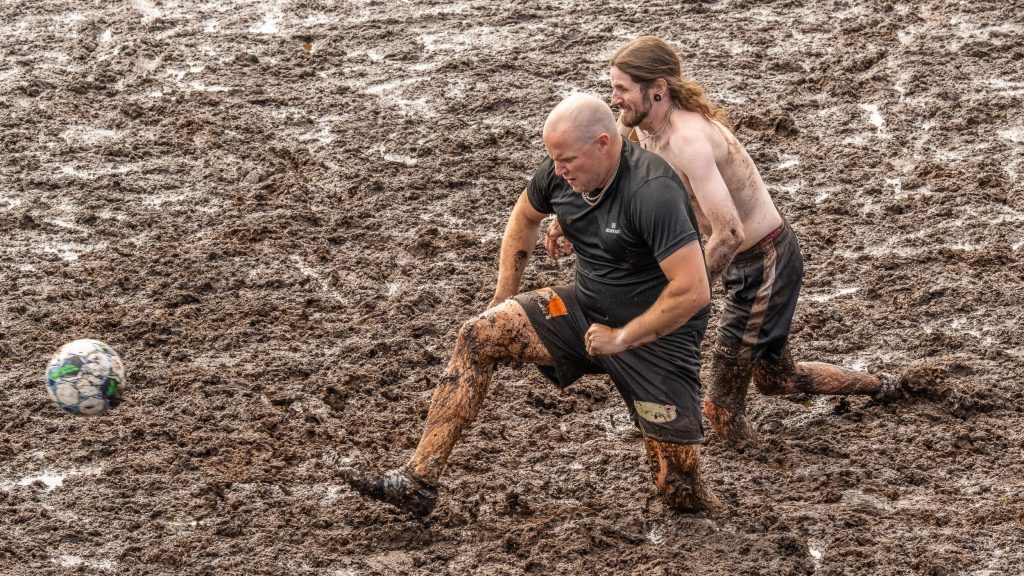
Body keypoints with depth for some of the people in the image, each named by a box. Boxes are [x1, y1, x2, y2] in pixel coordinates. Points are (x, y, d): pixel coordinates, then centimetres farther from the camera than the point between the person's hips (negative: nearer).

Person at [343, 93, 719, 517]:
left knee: (681, 492, -8)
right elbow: (525, 216, 17)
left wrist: (622, 337, -23)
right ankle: (417, 483, -11)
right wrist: (503, 302, 13)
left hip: (658, 335, -6)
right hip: (586, 308, 7)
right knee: (479, 335, -10)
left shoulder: (652, 192, -29)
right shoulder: (561, 173, -7)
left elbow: (693, 291, -33)